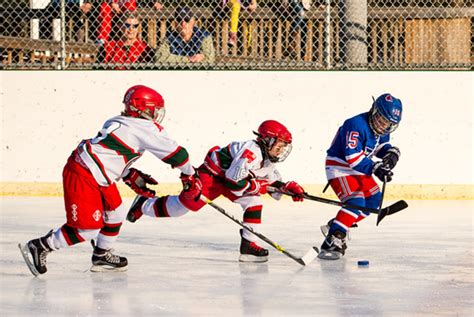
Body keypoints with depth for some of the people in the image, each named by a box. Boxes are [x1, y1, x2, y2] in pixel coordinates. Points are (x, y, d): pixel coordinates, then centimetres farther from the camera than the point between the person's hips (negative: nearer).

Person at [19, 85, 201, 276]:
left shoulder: (120, 123, 17)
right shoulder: (147, 128, -10)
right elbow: (174, 153, -6)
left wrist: (132, 177, 20)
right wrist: (190, 175, 7)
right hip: (82, 177, -10)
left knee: (115, 213, 18)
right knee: (87, 227, -6)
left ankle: (102, 255, 31)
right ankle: (39, 248, 2)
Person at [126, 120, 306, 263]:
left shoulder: (269, 161, 0)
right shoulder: (251, 152, -31)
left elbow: (273, 182, 14)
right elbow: (235, 181, -38)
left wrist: (289, 187, -3)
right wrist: (258, 186, -28)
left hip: (231, 177, 9)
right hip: (212, 174, -9)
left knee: (254, 201, -10)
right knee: (188, 203, -7)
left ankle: (248, 244, -10)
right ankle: (145, 205, 15)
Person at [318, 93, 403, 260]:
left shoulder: (381, 128, 0)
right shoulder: (356, 125, -29)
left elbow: (383, 145, 14)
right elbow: (353, 157, -33)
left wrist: (391, 153, -9)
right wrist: (375, 168, -37)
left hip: (358, 169, 10)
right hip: (339, 166, -10)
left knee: (374, 201, 9)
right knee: (356, 202, -26)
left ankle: (335, 226, 18)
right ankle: (330, 243, -32)